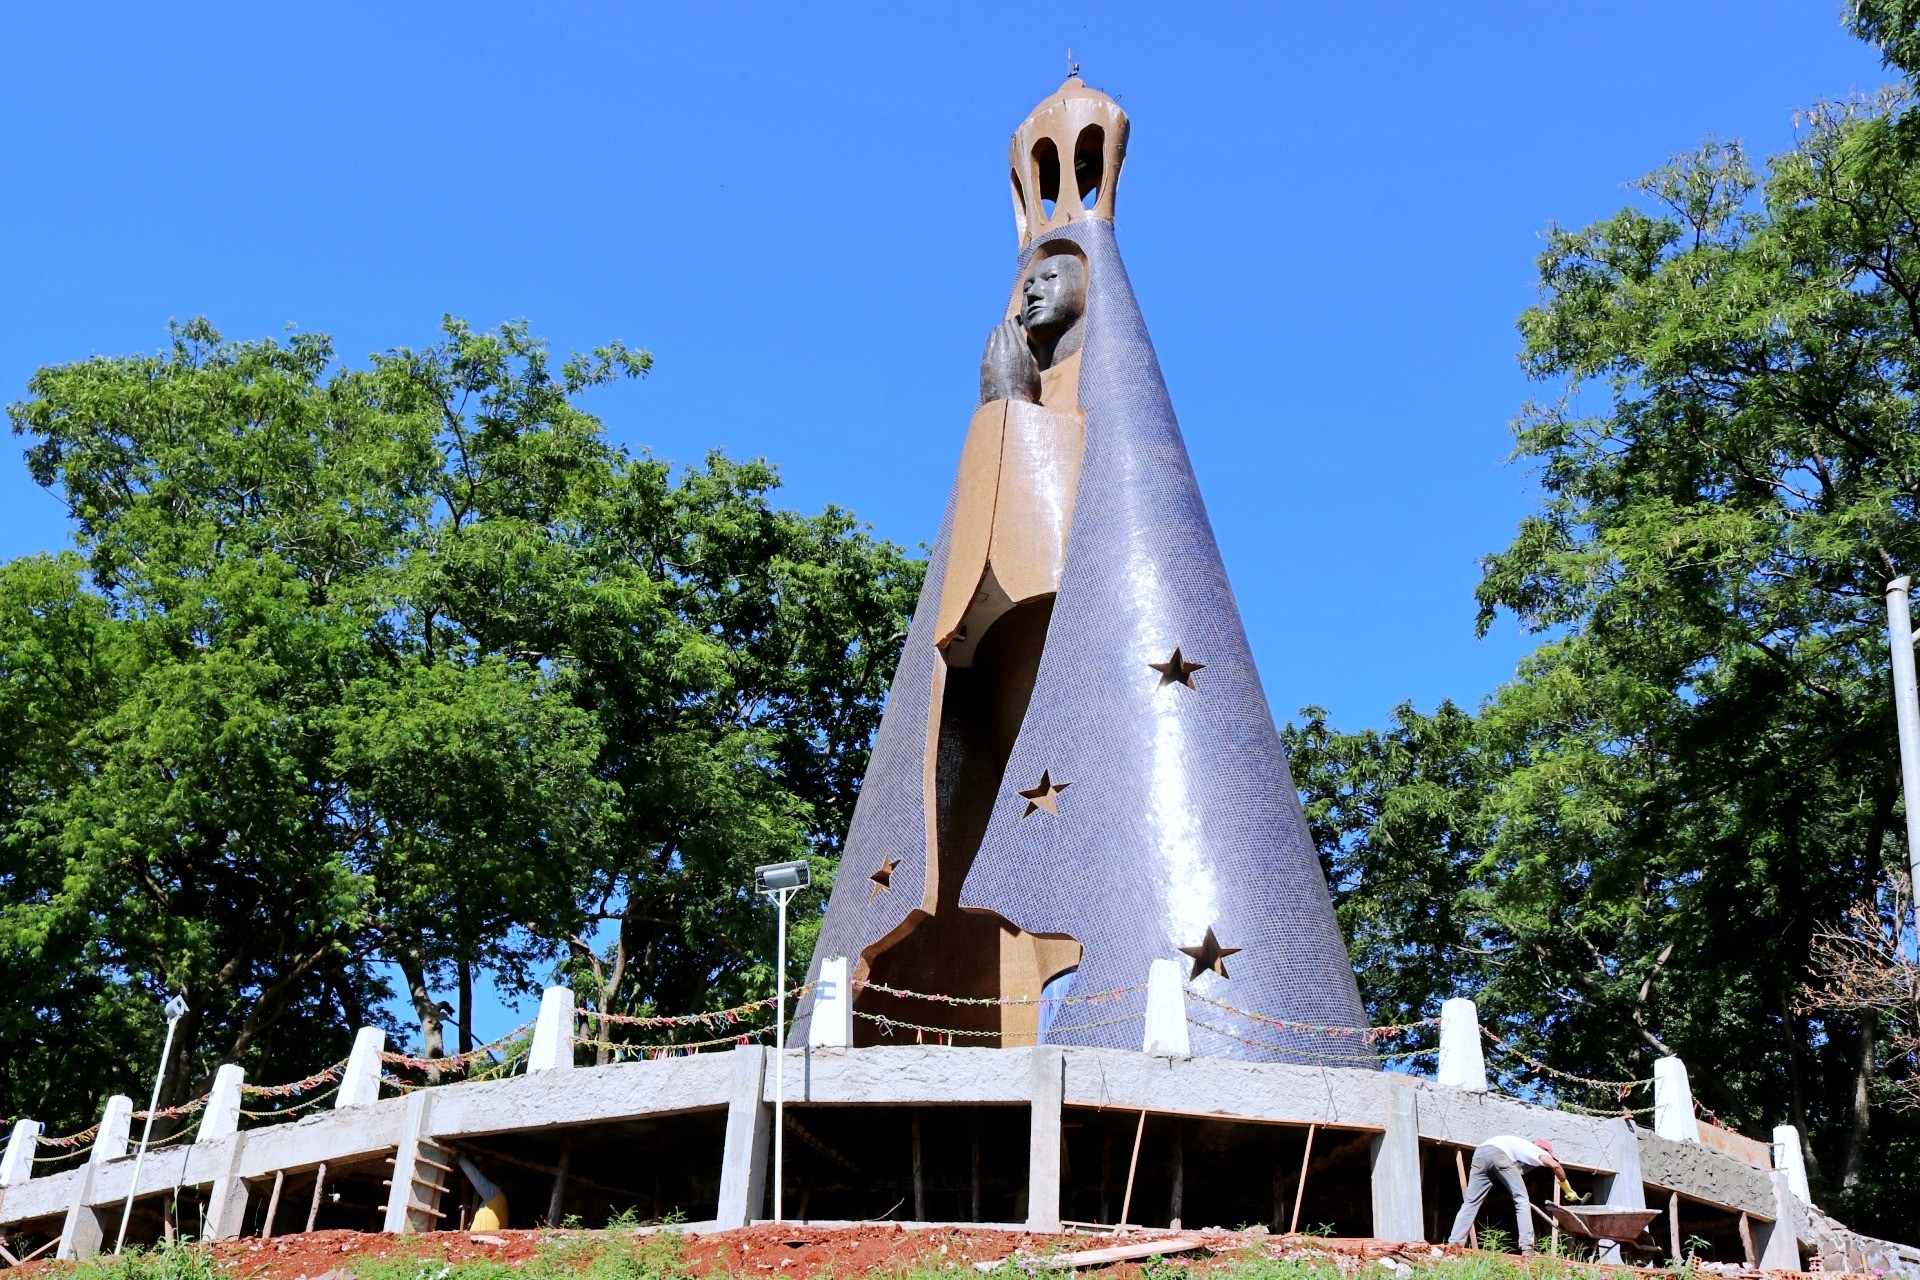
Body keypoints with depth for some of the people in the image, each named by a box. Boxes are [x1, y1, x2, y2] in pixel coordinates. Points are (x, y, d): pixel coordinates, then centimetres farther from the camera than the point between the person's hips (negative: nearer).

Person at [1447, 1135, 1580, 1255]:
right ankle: (1527, 1248, -2)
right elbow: (1555, 1165, 3)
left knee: (1471, 1202, 10)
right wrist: (1568, 1190, 14)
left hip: (1480, 1152, 6)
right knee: (1522, 1200, 6)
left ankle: (1454, 1243, -1)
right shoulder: (1539, 1151, 24)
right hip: (1499, 1152, -6)